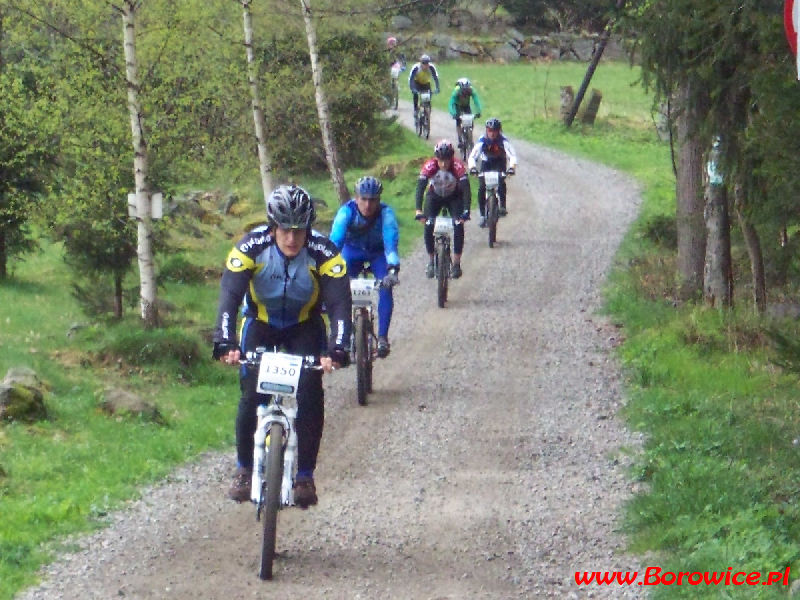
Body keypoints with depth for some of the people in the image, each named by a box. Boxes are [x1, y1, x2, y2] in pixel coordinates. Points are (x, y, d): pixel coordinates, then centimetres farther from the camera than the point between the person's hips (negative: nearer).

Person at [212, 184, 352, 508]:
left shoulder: (323, 253, -27)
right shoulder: (251, 247, -27)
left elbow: (339, 304, -31)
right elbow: (230, 296, -32)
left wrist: (336, 350, -45)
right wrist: (225, 344, -46)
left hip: (305, 326, 0)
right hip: (260, 322, 0)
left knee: (310, 394, -18)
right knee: (252, 395, -14)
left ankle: (305, 476, -7)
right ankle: (244, 469, 6)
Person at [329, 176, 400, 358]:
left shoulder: (385, 213, -30)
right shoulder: (347, 211, -30)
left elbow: (391, 242, -41)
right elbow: (335, 240, -39)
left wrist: (392, 268, -57)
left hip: (378, 254, -1)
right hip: (352, 251, 1)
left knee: (386, 286, -23)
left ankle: (382, 337, -15)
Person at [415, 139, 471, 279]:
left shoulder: (458, 166, -33)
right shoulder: (429, 166, -30)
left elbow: (466, 189, -37)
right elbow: (420, 187, -34)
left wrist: (466, 211, -49)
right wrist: (419, 211, -46)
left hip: (454, 197, -1)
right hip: (435, 196, 1)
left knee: (459, 226, -18)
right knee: (428, 226, -17)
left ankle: (456, 263, -8)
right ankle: (431, 261, -2)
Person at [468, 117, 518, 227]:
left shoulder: (503, 141, -26)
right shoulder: (482, 141, -25)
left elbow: (512, 155, -34)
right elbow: (472, 156, -31)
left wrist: (512, 167, -53)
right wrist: (472, 167, -51)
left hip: (500, 162, -1)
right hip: (486, 163, 1)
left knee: (501, 182, -29)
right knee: (481, 188, -12)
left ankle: (502, 206, -14)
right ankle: (483, 215, 0)